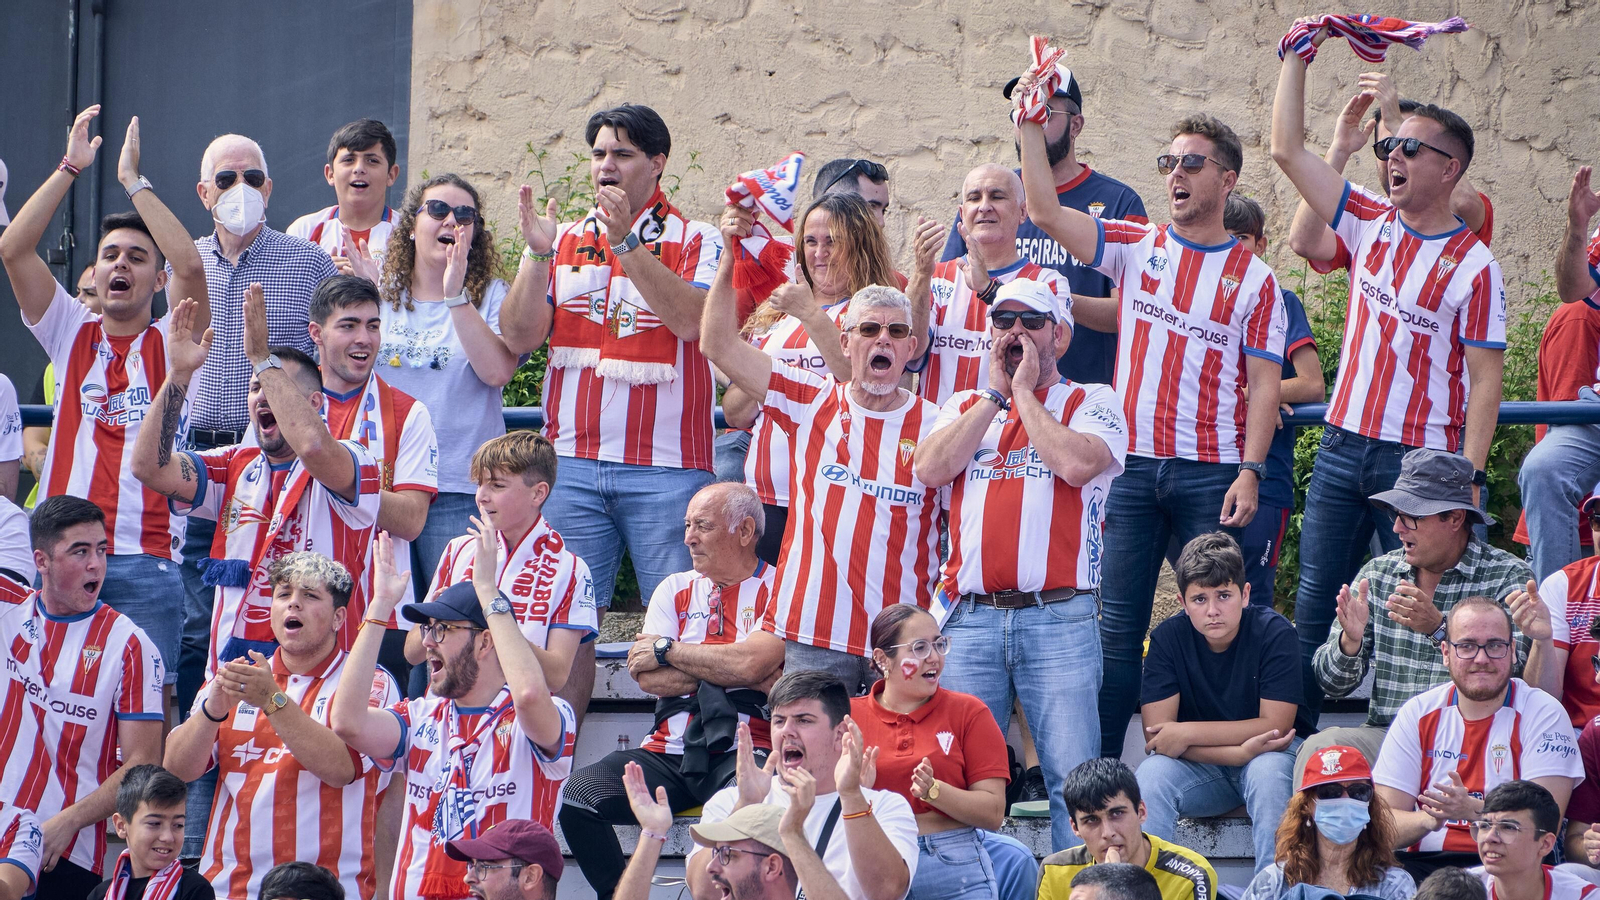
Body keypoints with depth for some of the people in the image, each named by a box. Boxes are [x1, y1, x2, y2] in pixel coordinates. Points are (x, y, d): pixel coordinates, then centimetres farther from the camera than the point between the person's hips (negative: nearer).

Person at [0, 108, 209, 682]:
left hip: (146, 563, -2)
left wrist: (132, 180, -6)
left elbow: (191, 264, -10)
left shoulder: (171, 342, 8)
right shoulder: (73, 336, 14)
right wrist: (70, 167, 1)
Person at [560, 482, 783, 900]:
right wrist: (732, 671, -7)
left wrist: (668, 650, -3)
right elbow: (648, 677, 3)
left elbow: (751, 664, -16)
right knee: (575, 796, -19)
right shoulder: (675, 589, 18)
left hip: (742, 752, -5)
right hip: (669, 752, 5)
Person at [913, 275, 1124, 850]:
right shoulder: (966, 406, 20)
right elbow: (931, 468, 1)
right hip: (973, 618, 3)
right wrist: (995, 393, 4)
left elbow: (1076, 464, -12)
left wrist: (1025, 391, -1)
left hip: (1058, 615, -3)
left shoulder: (1091, 403, 9)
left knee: (1073, 777, -7)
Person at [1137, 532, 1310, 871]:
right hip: (1201, 767, 2)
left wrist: (1188, 732, -21)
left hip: (1270, 757, -2)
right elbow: (1157, 735, -15)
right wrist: (1240, 751, -27)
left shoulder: (1273, 632, -15)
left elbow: (1276, 726, -19)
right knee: (1151, 773, -28)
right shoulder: (1167, 639, -9)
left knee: (1268, 769, -36)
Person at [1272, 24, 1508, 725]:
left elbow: (1485, 379, -10)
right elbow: (1288, 152, 7)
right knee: (1315, 606, 7)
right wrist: (1298, 55, 1)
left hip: (1422, 459, -5)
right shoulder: (1370, 225, 7)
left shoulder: (1473, 266, -8)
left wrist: (1469, 476, -16)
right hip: (1343, 448, 5)